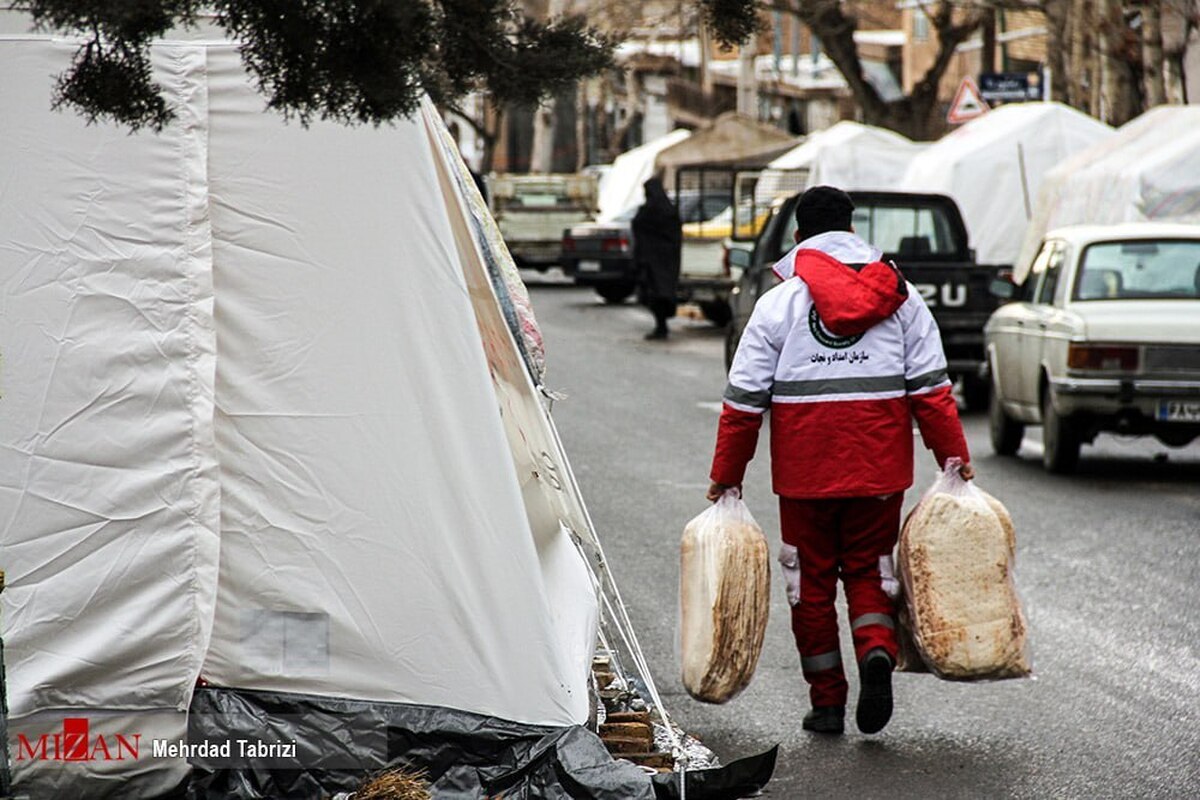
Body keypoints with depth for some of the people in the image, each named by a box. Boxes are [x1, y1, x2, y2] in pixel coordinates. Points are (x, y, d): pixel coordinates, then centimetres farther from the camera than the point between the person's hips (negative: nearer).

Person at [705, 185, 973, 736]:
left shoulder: (778, 303, 0)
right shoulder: (900, 296, 5)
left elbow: (744, 401, 0)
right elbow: (931, 388, 0)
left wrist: (726, 474, 7)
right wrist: (955, 457, 4)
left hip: (805, 468, -1)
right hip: (879, 464, 1)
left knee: (812, 578, 10)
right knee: (868, 567, 14)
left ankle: (827, 701, 13)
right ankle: (877, 649, -14)